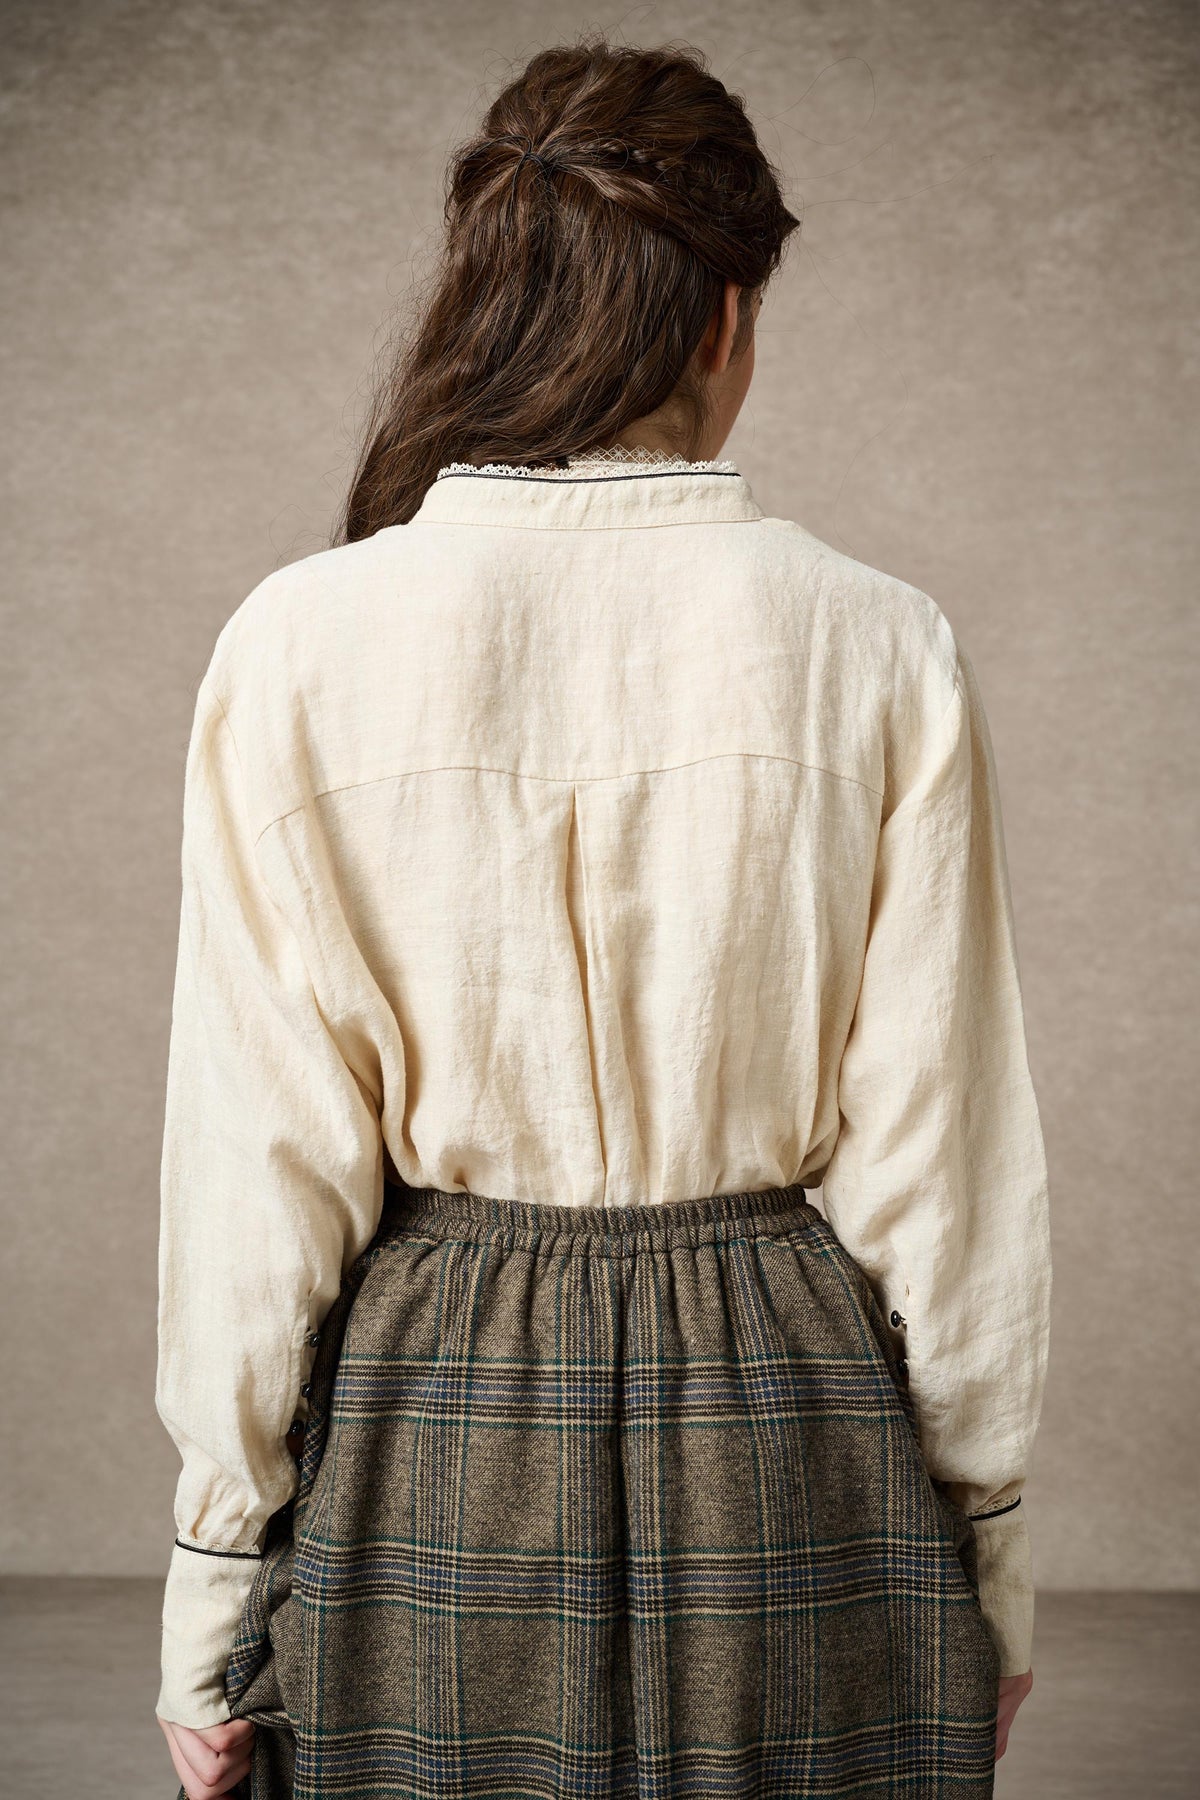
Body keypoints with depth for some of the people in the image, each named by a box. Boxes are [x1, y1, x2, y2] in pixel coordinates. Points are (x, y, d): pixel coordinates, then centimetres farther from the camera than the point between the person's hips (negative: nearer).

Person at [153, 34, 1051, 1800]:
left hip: (424, 1448, 0)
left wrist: (213, 1590, 5)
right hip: (793, 1445, 0)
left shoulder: (298, 643, -8)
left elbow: (259, 1164, -6)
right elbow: (942, 1159, -4)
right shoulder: (880, 647, -8)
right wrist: (992, 1554, 9)